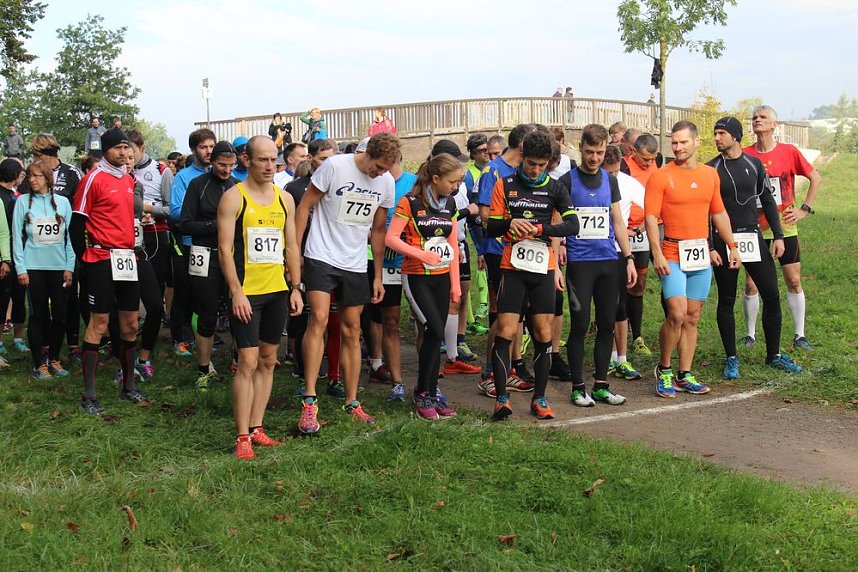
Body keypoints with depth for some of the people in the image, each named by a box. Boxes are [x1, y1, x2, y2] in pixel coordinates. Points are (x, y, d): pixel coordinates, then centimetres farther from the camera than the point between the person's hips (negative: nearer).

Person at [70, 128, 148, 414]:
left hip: (127, 260, 7)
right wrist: (84, 258, -9)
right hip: (102, 259, -7)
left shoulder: (129, 179, 15)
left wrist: (132, 250, 16)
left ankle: (129, 386, 22)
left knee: (130, 324, 10)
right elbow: (77, 224, -8)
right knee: (99, 324, -6)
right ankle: (89, 396, 0)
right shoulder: (94, 179, -8)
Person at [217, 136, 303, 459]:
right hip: (246, 293, -6)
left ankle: (256, 428, 18)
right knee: (248, 362, -7)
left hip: (277, 291, 6)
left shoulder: (285, 199, 10)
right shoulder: (234, 197, -6)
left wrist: (296, 288, 9)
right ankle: (242, 436, -2)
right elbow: (224, 249, -10)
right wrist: (236, 292, -16)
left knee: (268, 360, 9)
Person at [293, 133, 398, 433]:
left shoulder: (387, 183, 3)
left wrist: (378, 276, 13)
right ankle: (309, 402, -16)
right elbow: (304, 207, -6)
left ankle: (352, 403, 19)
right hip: (321, 258, -5)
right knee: (319, 319, -20)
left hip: (355, 265, 5)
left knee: (351, 332, 9)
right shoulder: (335, 166, -12)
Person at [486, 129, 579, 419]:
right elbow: (491, 227, 3)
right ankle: (501, 397, 0)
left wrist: (539, 229, -18)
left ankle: (539, 398, 14)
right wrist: (510, 223, -19)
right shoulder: (504, 185, 5)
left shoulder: (554, 188, 7)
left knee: (543, 333, 3)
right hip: (512, 267, -1)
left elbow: (572, 224, -4)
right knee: (505, 331, -8)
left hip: (543, 269, 1)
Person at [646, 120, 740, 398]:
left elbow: (719, 213, 19)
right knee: (677, 315, -15)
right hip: (673, 256, -5)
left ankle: (684, 375, 16)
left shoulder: (710, 174, 11)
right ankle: (663, 369, 5)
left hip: (701, 255, 5)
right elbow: (651, 218, -10)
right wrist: (657, 254, -17)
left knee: (692, 318, 8)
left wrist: (732, 246, 17)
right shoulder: (661, 176, -5)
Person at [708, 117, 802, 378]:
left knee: (772, 295, 1)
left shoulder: (754, 164, 6)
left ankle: (774, 355, 15)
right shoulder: (711, 169, -2)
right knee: (726, 301, 3)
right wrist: (709, 247, -9)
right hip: (724, 241, -2)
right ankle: (731, 359, 13)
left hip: (753, 238, 3)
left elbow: (768, 201, 11)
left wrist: (778, 235, 5)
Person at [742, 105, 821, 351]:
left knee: (794, 281, 4)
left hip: (785, 227, 0)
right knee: (751, 284, 2)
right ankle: (750, 334, 17)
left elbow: (816, 178, 6)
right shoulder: (744, 155, -4)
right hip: (755, 229, 0)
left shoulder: (789, 152, -4)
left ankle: (800, 335, 15)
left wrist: (804, 209, 0)